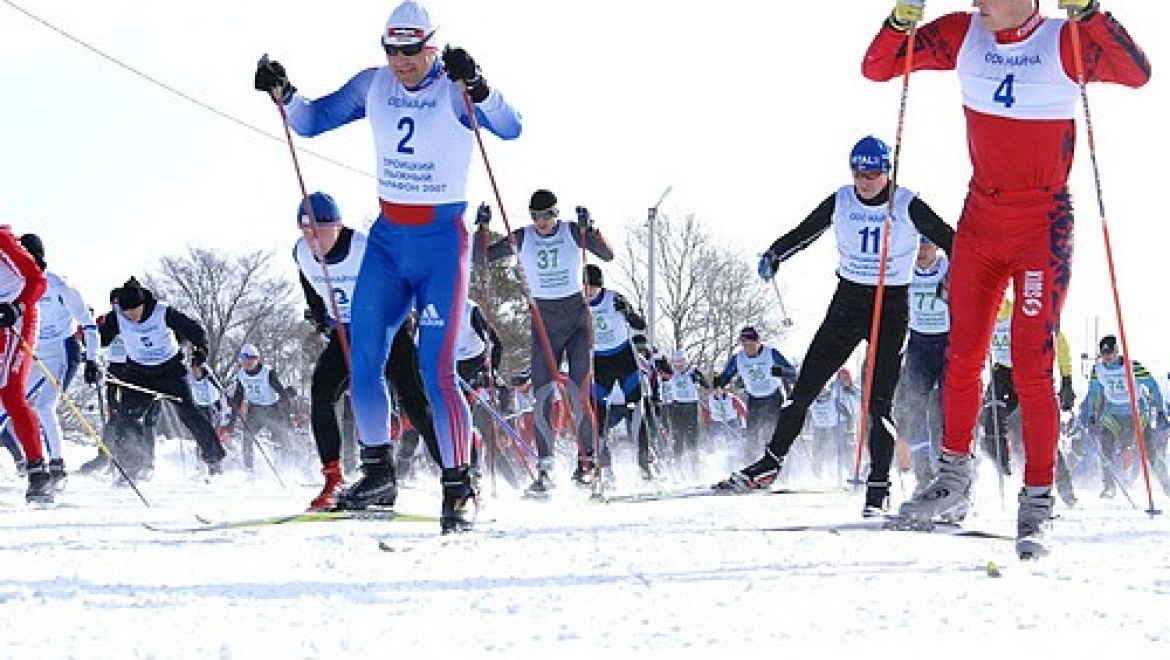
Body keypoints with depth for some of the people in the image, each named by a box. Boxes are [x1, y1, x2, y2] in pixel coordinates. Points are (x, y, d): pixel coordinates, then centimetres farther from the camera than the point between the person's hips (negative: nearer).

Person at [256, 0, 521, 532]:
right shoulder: (373, 86, 3)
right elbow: (311, 121, 10)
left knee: (436, 367, -12)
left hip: (441, 240, -5)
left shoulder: (453, 91, -11)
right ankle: (378, 472, 15)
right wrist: (283, 93, -9)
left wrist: (476, 88, -43)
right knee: (363, 359, 0)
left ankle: (458, 488, -5)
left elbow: (509, 128, -26)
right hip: (387, 239, 5)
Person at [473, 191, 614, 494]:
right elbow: (480, 258, -1)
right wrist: (482, 228, -17)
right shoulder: (522, 239, 0)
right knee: (542, 399, -7)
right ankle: (544, 467, -3)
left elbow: (608, 255, -15)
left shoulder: (573, 233, -4)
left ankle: (586, 459, 0)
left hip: (577, 321, -2)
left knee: (578, 395, -12)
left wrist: (589, 229, -30)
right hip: (544, 326, 2)